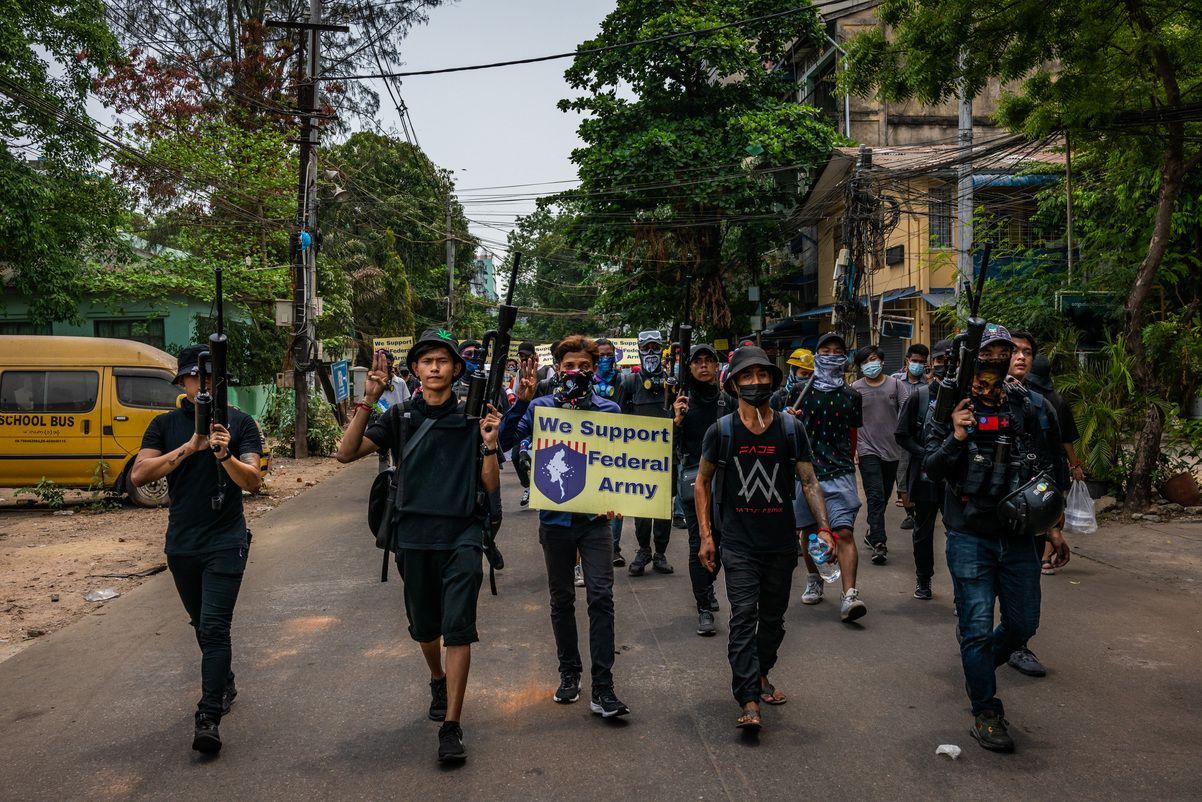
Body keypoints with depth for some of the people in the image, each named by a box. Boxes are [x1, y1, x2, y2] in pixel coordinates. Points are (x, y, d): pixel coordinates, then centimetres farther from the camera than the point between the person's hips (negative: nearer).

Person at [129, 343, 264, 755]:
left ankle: (208, 718, -9)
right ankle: (225, 685, 39)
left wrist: (224, 455, -31)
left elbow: (253, 481, -12)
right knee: (202, 626, 18)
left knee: (214, 628, -12)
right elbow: (139, 475, -10)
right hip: (181, 544, 4)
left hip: (226, 542, -4)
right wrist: (190, 447, -19)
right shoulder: (165, 425, 3)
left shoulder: (240, 422, -3)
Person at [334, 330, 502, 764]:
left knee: (458, 627, -9)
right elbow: (347, 453, -5)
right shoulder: (400, 416, 5)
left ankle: (451, 726, -3)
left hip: (462, 534, -2)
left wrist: (489, 444, -17)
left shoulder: (472, 418, 1)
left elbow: (490, 485, 0)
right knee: (424, 626, 17)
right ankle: (438, 681, 46)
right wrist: (368, 401, -13)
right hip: (414, 535, 3)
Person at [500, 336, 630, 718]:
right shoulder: (540, 406, 2)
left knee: (601, 597, -9)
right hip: (555, 517, 1)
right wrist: (520, 401, -22)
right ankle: (569, 672, 29)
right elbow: (506, 440, -10)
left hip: (595, 517, -1)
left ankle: (602, 687, -3)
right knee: (562, 600, 12)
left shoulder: (609, 409, 3)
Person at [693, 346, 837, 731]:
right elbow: (702, 482, 6)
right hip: (738, 543, -3)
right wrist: (706, 535, 1)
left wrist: (823, 527, -9)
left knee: (774, 616, 15)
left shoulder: (791, 428, 1)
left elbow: (809, 482, 3)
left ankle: (761, 675, 37)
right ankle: (749, 702, -11)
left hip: (781, 542, 3)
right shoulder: (721, 431, -3)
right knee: (744, 616, -10)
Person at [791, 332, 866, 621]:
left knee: (845, 532, -13)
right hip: (805, 470, 1)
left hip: (840, 473, -1)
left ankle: (850, 596, -18)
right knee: (809, 530, 14)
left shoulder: (851, 396, 8)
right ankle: (814, 580, 36)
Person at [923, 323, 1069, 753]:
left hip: (1018, 538, 4)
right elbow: (932, 468, -9)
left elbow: (1042, 471, 15)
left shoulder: (1023, 408, 7)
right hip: (971, 538, -4)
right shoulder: (950, 409, -4)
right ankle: (986, 714, 14)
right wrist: (956, 436, -26)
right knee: (978, 627, -1)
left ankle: (979, 665, 40)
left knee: (1023, 623, 11)